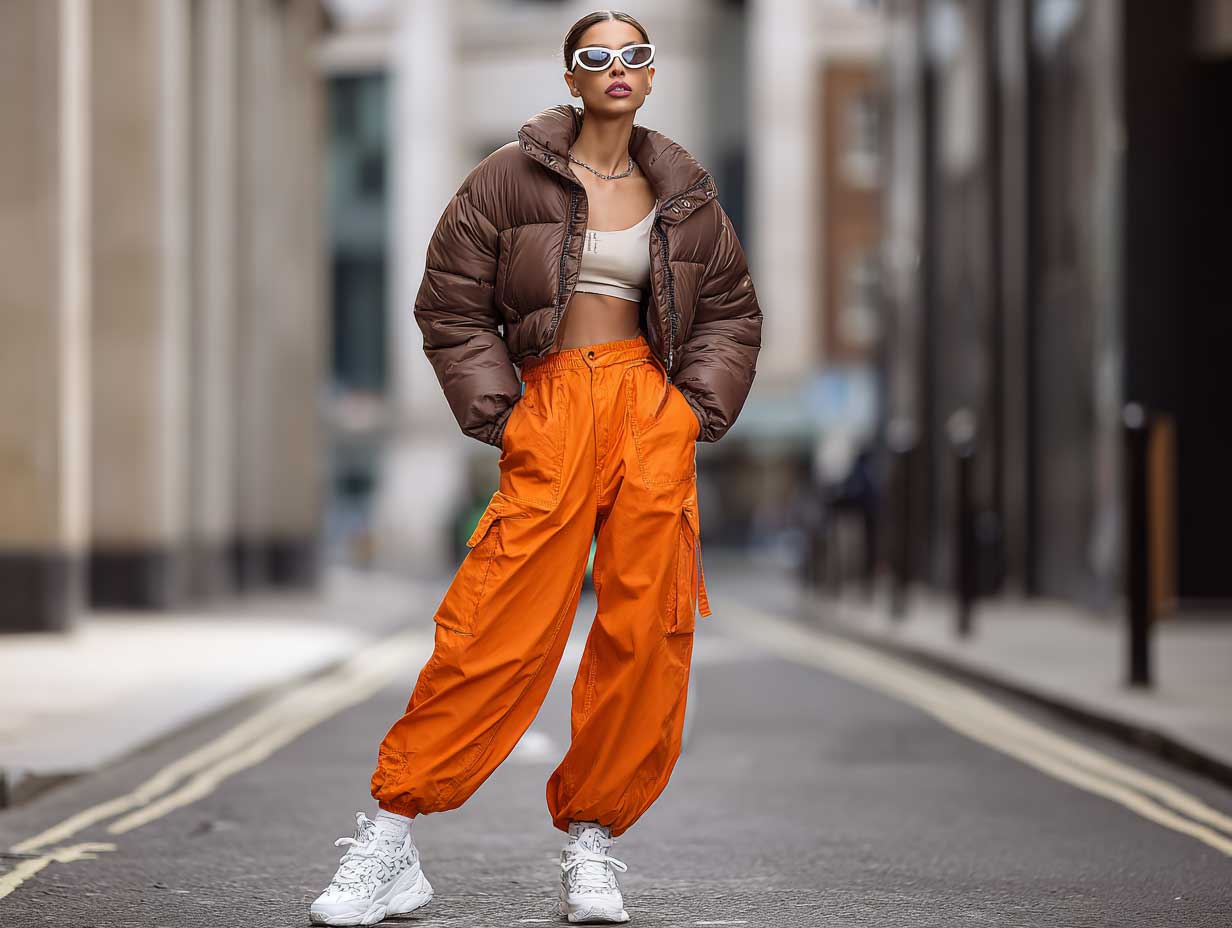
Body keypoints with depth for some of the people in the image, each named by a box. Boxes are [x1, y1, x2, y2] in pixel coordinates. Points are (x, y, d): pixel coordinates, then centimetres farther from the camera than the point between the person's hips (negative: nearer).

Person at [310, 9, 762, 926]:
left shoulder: (685, 194, 14)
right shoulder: (513, 177, 5)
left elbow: (732, 309, 22)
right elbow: (451, 303, 7)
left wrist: (699, 408, 8)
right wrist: (499, 413, -1)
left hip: (655, 410, 3)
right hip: (552, 402, -3)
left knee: (645, 627, -2)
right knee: (498, 622, -10)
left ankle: (593, 834, 10)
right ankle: (392, 836, -3)